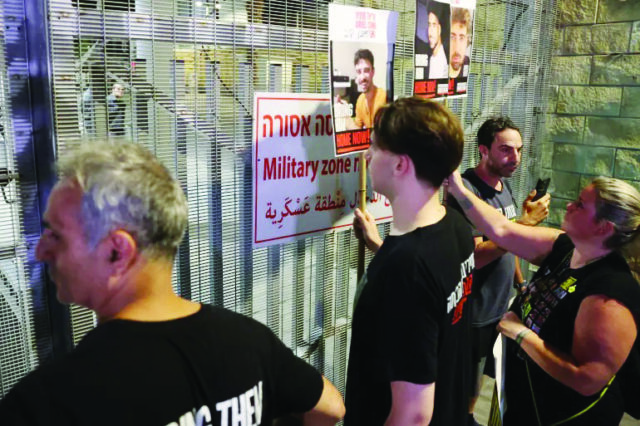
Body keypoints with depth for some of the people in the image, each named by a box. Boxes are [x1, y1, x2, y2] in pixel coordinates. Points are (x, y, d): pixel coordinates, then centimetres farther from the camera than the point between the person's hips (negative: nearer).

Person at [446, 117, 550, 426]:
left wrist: (520, 285, 16)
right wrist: (525, 222, -28)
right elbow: (472, 257, -29)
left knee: (478, 378, 24)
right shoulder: (466, 191, -22)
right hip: (474, 313, -8)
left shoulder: (503, 185, 6)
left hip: (501, 305, 8)